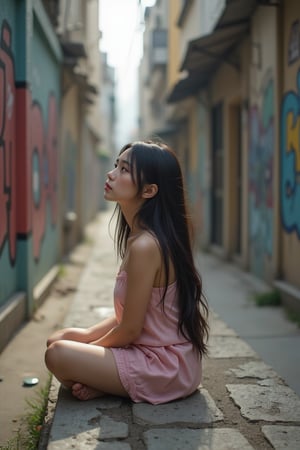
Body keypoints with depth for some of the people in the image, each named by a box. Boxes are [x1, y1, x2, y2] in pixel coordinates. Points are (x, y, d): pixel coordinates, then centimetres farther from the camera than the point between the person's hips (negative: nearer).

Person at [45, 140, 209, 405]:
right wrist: (87, 334, 3)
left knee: (58, 354, -20)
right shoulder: (140, 237, 5)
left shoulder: (145, 246, -25)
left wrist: (90, 346, -3)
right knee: (60, 339, 13)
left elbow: (129, 330, -20)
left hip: (166, 369, -10)